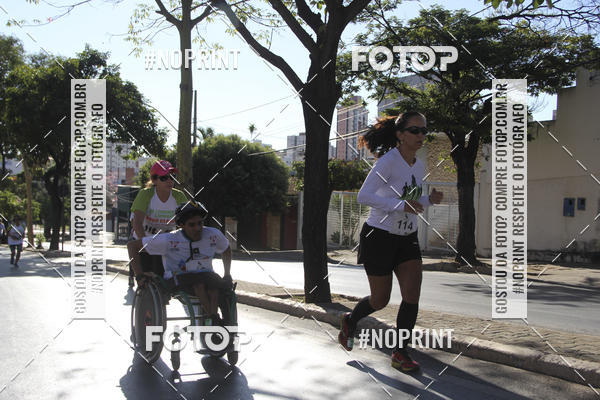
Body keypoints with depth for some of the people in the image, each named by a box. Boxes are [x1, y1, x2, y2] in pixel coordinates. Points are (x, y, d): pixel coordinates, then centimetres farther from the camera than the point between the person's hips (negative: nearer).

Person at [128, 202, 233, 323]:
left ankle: (213, 321, -42)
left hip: (205, 276, 3)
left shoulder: (213, 235, -6)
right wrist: (139, 275, -15)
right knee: (199, 282, -37)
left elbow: (226, 249, 18)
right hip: (176, 280, -3)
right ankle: (215, 319, -35)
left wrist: (227, 275, 8)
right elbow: (132, 245, -9)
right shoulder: (168, 240, -15)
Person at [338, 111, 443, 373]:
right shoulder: (388, 161, -17)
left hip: (407, 238, 6)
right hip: (379, 236, -6)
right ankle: (350, 320, 37)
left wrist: (430, 200, -2)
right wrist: (401, 205, -32)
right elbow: (363, 196, -26)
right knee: (380, 300, 5)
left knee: (412, 294, -7)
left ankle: (400, 353, 6)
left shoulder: (419, 167, 7)